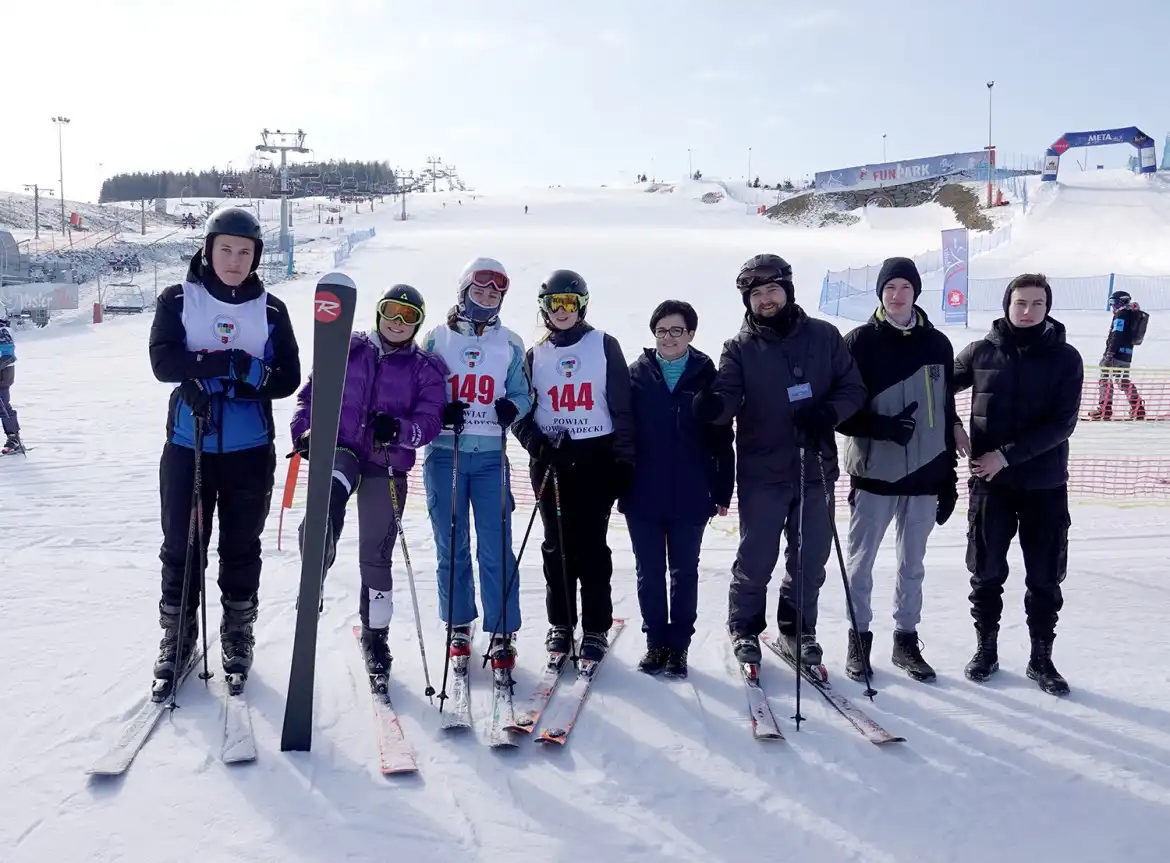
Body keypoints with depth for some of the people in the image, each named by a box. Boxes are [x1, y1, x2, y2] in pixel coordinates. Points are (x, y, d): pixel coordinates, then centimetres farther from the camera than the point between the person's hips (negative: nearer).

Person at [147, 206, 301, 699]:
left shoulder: (271, 309, 3)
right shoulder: (178, 301, 2)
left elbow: (288, 378, -1)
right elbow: (163, 361, -12)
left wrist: (249, 379, -20)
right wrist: (228, 363, -22)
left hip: (250, 449, 1)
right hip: (188, 445, 0)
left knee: (242, 548, 10)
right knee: (181, 547, 6)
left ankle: (238, 636, 26)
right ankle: (177, 639, 22)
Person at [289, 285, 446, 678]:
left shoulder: (426, 368, 6)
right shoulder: (348, 349, 9)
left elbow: (429, 421, -4)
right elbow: (311, 393, 13)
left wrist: (397, 429, -24)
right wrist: (304, 431, -3)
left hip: (387, 466, 1)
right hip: (339, 448, 0)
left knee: (376, 557, 7)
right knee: (328, 493, -37)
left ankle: (376, 635, 25)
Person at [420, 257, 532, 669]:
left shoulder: (510, 344, 8)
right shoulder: (437, 338, 5)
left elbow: (522, 394, 10)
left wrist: (511, 407, -12)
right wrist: (439, 412, -12)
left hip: (490, 455, 0)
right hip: (445, 454, 0)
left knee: (495, 549, -2)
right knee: (451, 546, 7)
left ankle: (502, 634, 8)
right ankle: (459, 626, 22)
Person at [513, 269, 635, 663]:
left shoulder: (604, 346, 2)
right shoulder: (536, 355, 9)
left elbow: (622, 407, 1)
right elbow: (520, 411, 9)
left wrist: (624, 460, -4)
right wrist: (537, 445, -9)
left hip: (596, 457, -2)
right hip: (551, 460, 2)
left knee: (591, 543, 0)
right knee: (557, 544, 6)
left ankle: (596, 628, 9)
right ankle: (559, 623, 18)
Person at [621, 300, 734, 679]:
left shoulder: (707, 376, -1)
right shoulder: (636, 375, 1)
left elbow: (722, 438, 0)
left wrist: (723, 491, -2)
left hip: (691, 495, -1)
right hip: (643, 493, 1)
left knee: (684, 572, 9)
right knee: (650, 572, 10)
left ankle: (679, 644, 20)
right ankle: (655, 641, 23)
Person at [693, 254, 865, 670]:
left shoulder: (824, 336, 3)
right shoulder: (740, 348, -1)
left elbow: (853, 388, 4)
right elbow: (729, 397, -15)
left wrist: (828, 412, -15)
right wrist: (714, 405, -39)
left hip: (816, 467, 2)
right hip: (762, 471, -2)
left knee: (810, 558, 12)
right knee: (755, 559, 3)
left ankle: (797, 629, 30)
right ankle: (745, 628, 24)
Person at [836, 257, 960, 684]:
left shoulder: (937, 344, 6)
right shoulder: (861, 341, -4)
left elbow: (947, 415, 9)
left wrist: (950, 476, 9)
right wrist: (883, 426, -23)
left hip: (925, 474, 3)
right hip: (874, 472, -3)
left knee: (913, 564, 13)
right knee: (861, 561, 6)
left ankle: (906, 639, 26)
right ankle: (859, 637, 20)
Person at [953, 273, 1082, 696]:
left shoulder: (1065, 358, -4)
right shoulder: (981, 352, -1)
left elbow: (1062, 424, -11)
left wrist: (1007, 454, -18)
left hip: (1046, 484, 0)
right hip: (990, 481, 0)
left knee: (1045, 577, 8)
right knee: (987, 572, 9)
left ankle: (1041, 658, 22)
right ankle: (986, 648, 25)